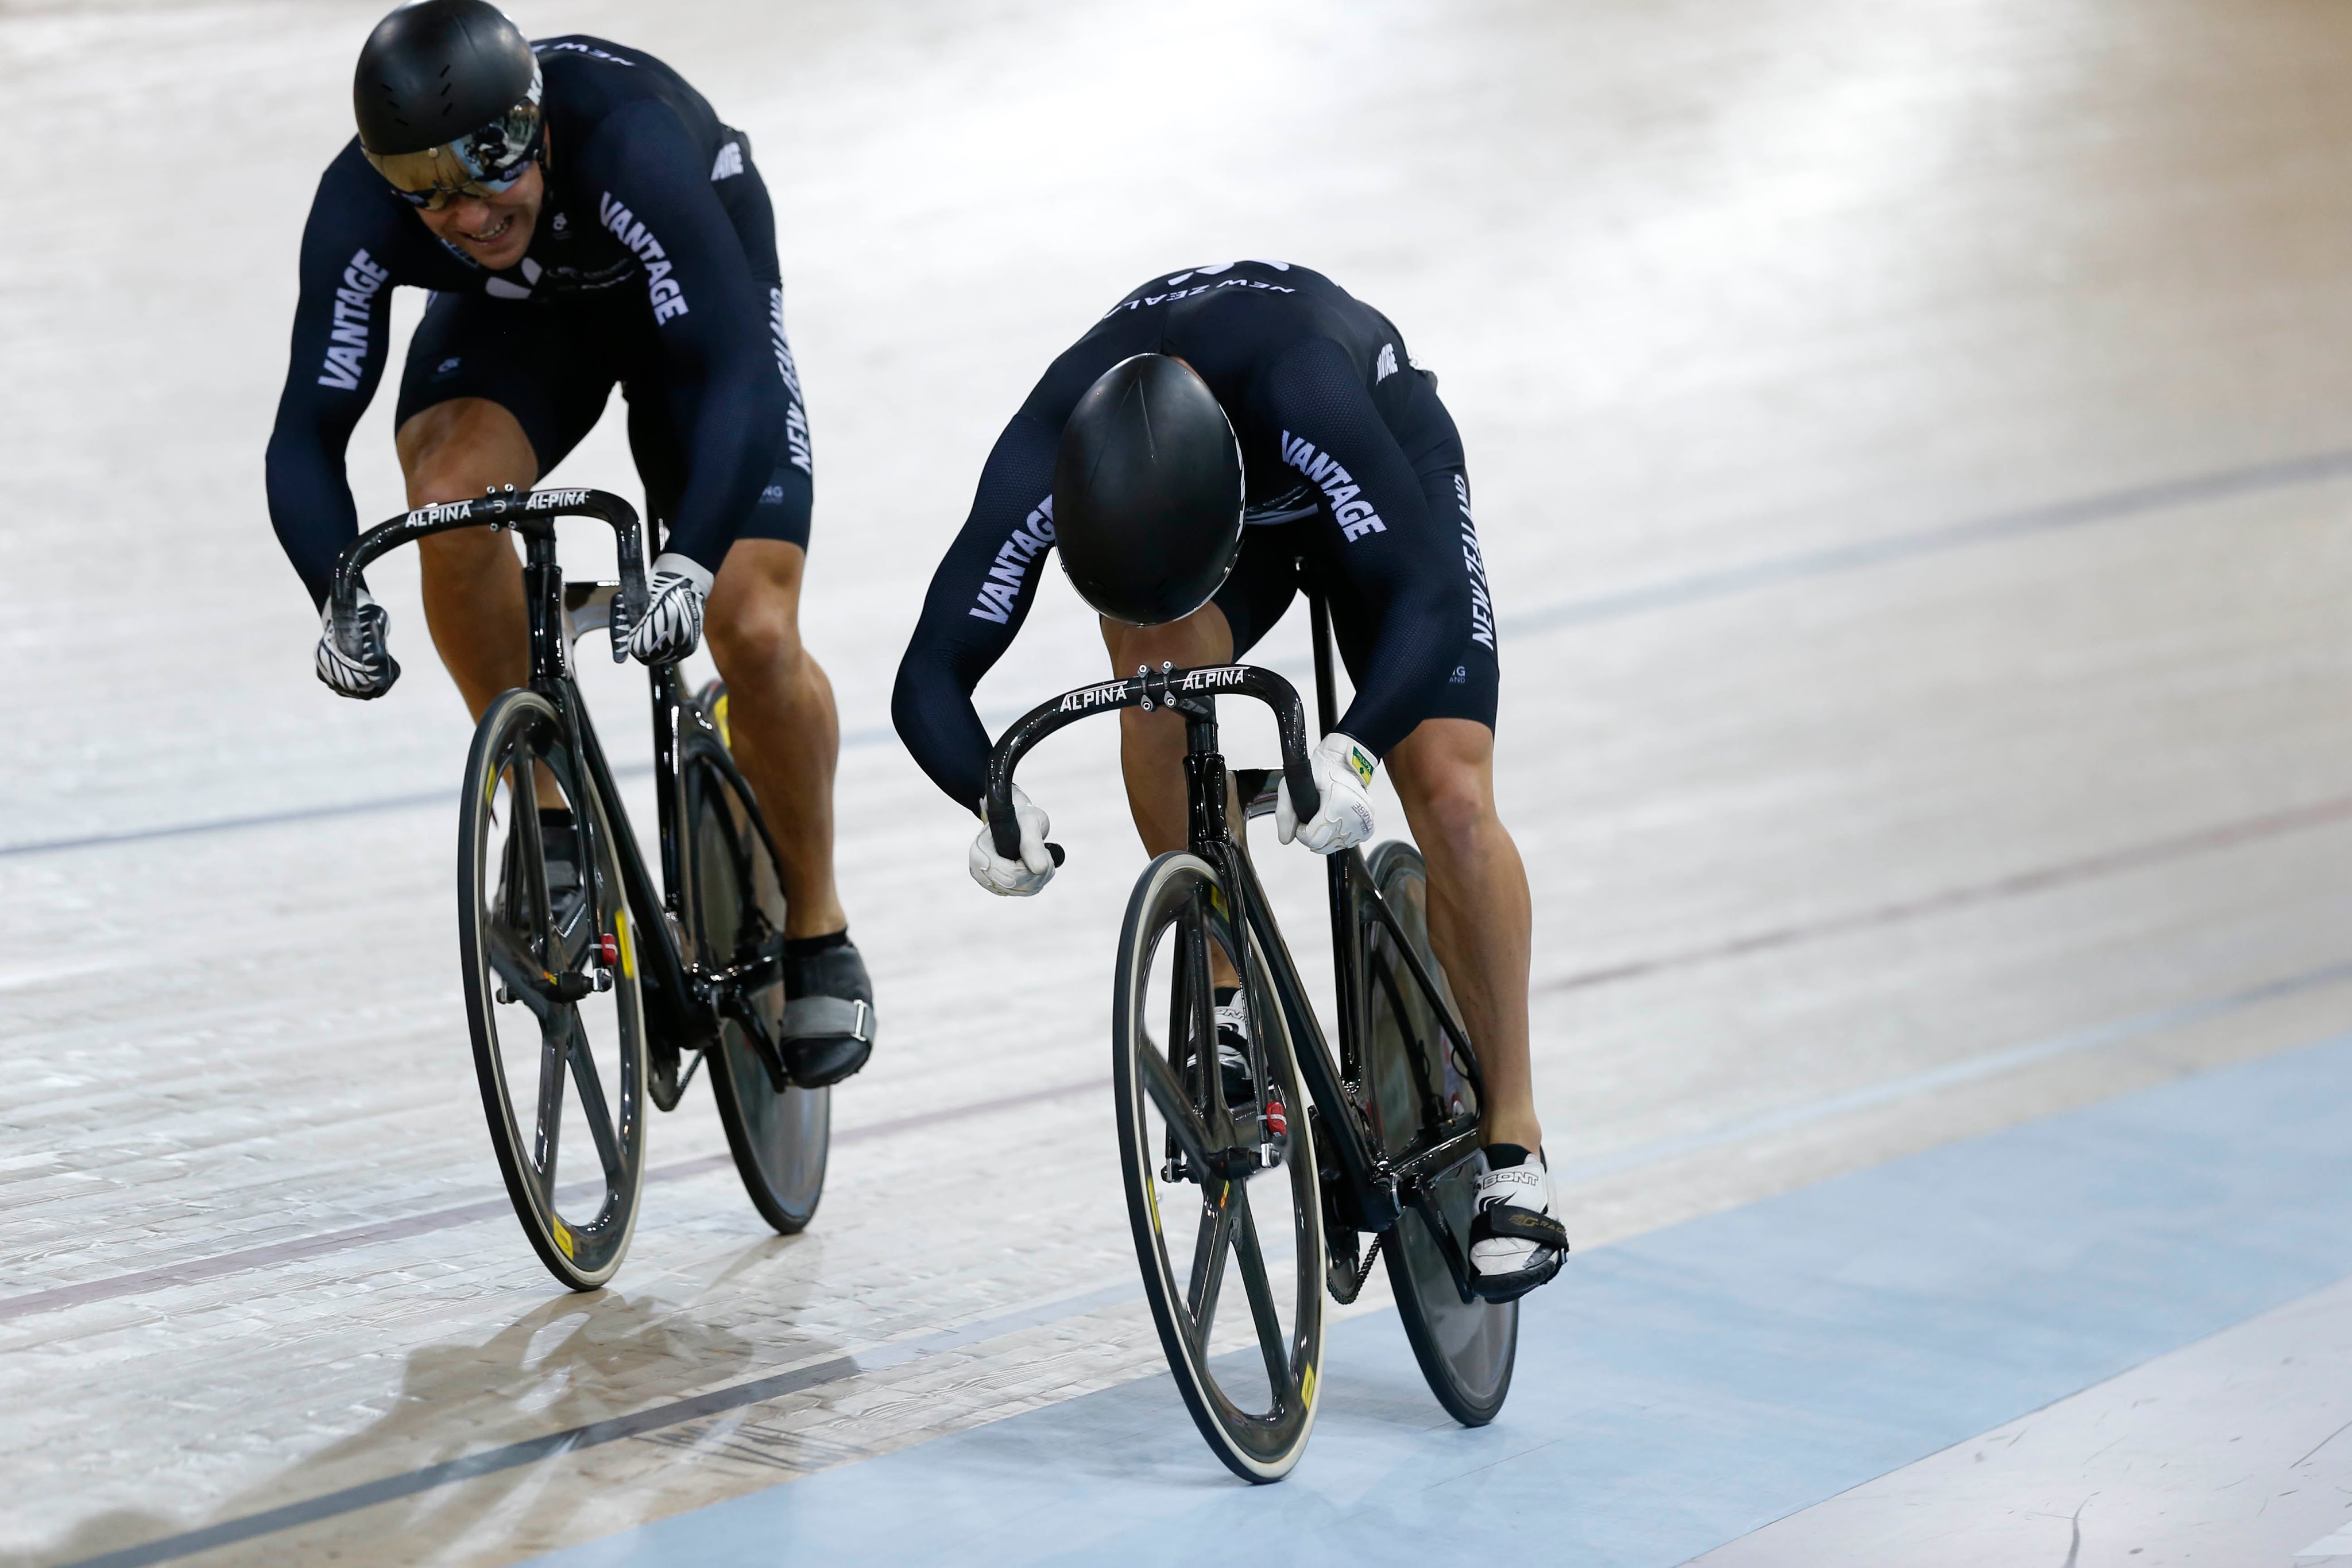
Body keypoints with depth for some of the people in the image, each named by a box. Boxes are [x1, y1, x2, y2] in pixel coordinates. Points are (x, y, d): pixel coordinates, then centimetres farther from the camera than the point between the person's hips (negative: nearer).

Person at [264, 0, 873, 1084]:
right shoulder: (361, 209, -31)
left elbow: (732, 370, -45)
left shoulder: (632, 146, -41)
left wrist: (692, 562, -58)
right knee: (449, 493, -30)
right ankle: (550, 819, -10)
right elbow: (309, 433, -29)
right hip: (515, 318, 3)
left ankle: (817, 937, 6)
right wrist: (339, 602, -46)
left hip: (693, 303, -2)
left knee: (755, 632, -17)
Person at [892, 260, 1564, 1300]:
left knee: (1451, 796, -17)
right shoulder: (1040, 460, -36)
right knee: (1155, 658, -31)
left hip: (1381, 460, -2)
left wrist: (1350, 752, -62)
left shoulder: (1302, 389, -46)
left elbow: (1428, 599, -46)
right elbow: (931, 678, -32)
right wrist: (995, 802, -51)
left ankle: (1513, 1154, -5)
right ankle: (1227, 1000, -14)